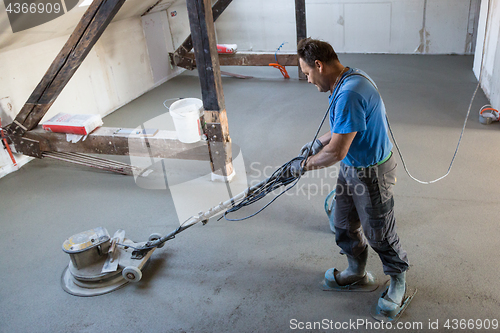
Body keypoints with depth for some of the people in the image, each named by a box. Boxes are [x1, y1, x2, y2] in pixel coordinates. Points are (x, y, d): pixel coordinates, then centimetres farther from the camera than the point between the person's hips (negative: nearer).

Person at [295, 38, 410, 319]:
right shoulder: (350, 76, 2)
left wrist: (307, 165, -13)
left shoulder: (349, 94, -32)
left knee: (379, 233, 10)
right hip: (352, 168, 10)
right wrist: (319, 142, 12)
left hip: (372, 174, -10)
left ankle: (398, 281, 35)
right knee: (345, 226, 21)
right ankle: (357, 272, 43)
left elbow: (336, 152, -29)